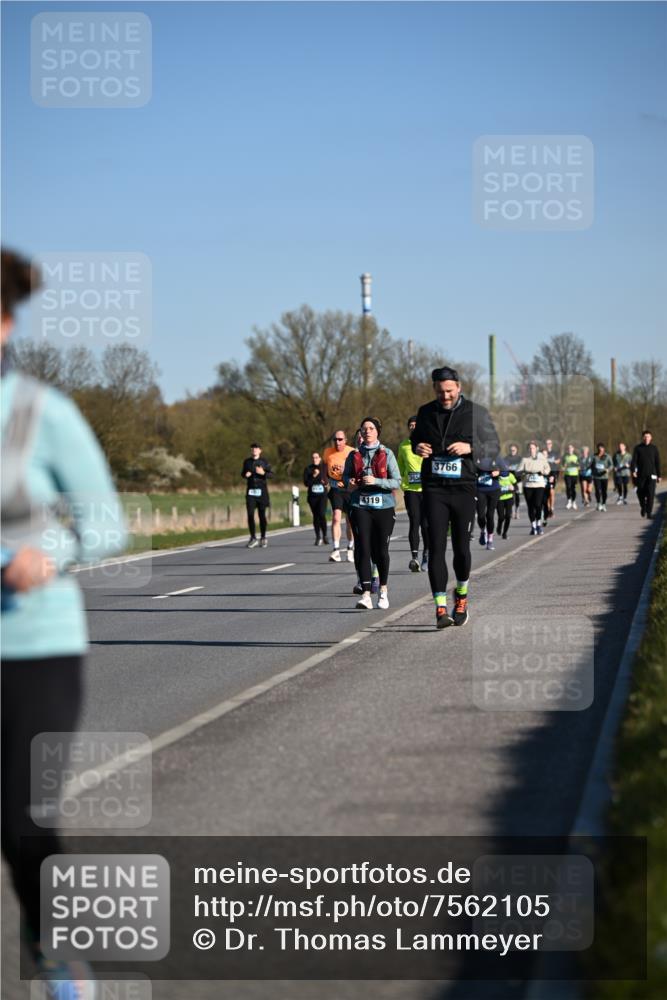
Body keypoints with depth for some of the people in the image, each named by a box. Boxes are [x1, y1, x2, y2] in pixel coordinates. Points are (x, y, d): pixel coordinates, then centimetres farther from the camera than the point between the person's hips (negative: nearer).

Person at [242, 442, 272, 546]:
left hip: (261, 490, -2)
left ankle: (263, 538, 14)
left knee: (262, 515, 3)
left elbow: (271, 474, 1)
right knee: (250, 514, -7)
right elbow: (243, 473, 19)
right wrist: (245, 475, -4)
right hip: (250, 491, 2)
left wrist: (263, 473, -17)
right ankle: (253, 538, -2)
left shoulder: (264, 462, 1)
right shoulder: (247, 462, 9)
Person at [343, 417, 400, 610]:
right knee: (364, 550, -9)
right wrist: (350, 482, -2)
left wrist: (376, 481, -17)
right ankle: (366, 595, -14)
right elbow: (346, 475, 21)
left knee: (381, 550, 6)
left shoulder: (387, 454, 1)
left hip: (383, 507, -1)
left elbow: (397, 481, -3)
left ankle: (383, 590, 29)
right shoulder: (354, 455, 8)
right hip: (360, 507, 1)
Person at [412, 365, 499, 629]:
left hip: (464, 488, -1)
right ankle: (440, 607, -9)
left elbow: (494, 446, 3)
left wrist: (470, 448, -16)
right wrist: (417, 447, 0)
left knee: (461, 547, 5)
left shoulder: (477, 412, 1)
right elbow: (414, 438, 24)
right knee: (436, 547, -7)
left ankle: (461, 595, 31)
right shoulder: (425, 412, 9)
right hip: (434, 488, 1)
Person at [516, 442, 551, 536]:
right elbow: (519, 470, 2)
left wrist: (543, 472, -7)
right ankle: (533, 526, 15)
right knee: (530, 506, 3)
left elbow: (548, 468, 15)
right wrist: (524, 472, -20)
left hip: (539, 484, -1)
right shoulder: (525, 459, 4)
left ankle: (539, 524, 5)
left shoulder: (542, 458, 6)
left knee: (538, 504, -14)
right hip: (528, 485, 1)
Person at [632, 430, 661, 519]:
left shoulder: (654, 448, 6)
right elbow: (634, 460, -3)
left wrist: (659, 475, 7)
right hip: (641, 475, 1)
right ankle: (643, 507, 34)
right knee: (641, 493, 6)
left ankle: (649, 512, -10)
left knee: (651, 494, -11)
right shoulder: (638, 448, 4)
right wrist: (633, 471, -19)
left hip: (651, 475, -1)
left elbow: (657, 463, 9)